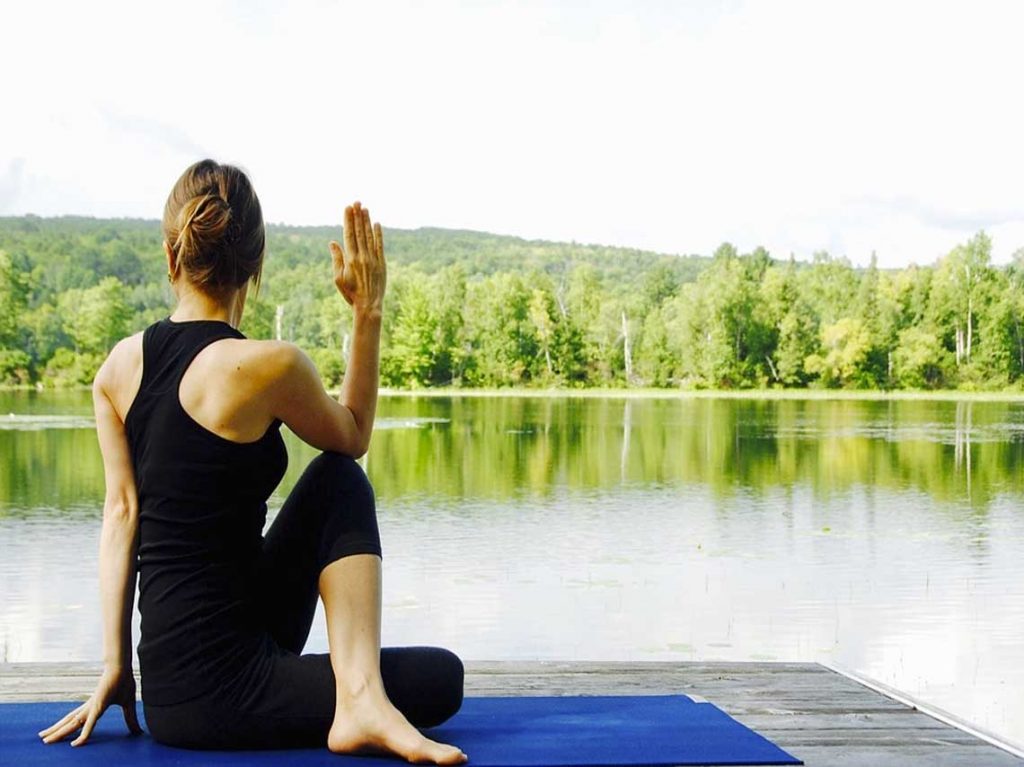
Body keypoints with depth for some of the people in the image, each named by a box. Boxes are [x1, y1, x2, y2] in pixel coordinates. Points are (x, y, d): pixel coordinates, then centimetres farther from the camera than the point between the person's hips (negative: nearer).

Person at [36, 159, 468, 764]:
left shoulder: (120, 365, 3)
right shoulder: (269, 367, -16)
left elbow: (121, 511, 3)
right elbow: (353, 438, 3)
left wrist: (115, 666, 6)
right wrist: (369, 313, 3)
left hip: (167, 681, 7)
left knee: (338, 484, 16)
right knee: (441, 680, 13)